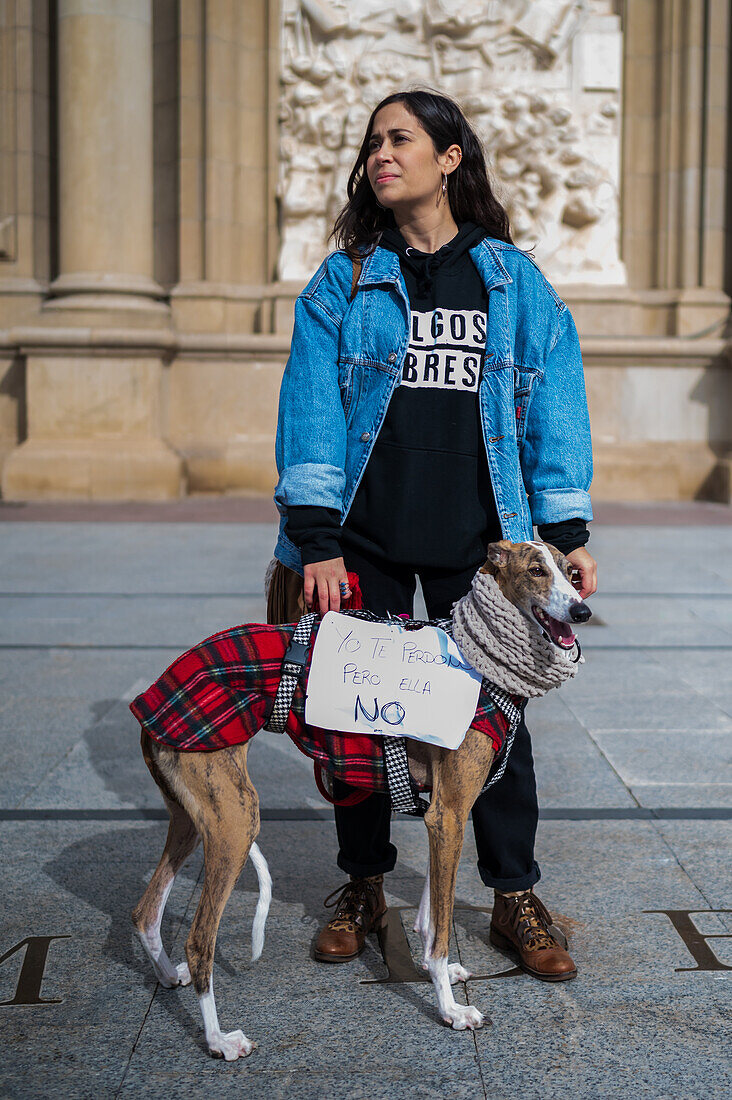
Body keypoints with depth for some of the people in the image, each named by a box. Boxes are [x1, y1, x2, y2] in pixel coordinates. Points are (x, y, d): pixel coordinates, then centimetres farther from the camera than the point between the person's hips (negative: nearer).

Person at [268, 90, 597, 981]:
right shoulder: (344, 280, 5)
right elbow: (312, 404, -2)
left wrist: (566, 530, 0)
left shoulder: (514, 281, 7)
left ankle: (515, 899, 19)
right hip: (365, 539, 1)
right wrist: (315, 538, -11)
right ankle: (362, 887, 26)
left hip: (478, 541, 0)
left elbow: (553, 402, 6)